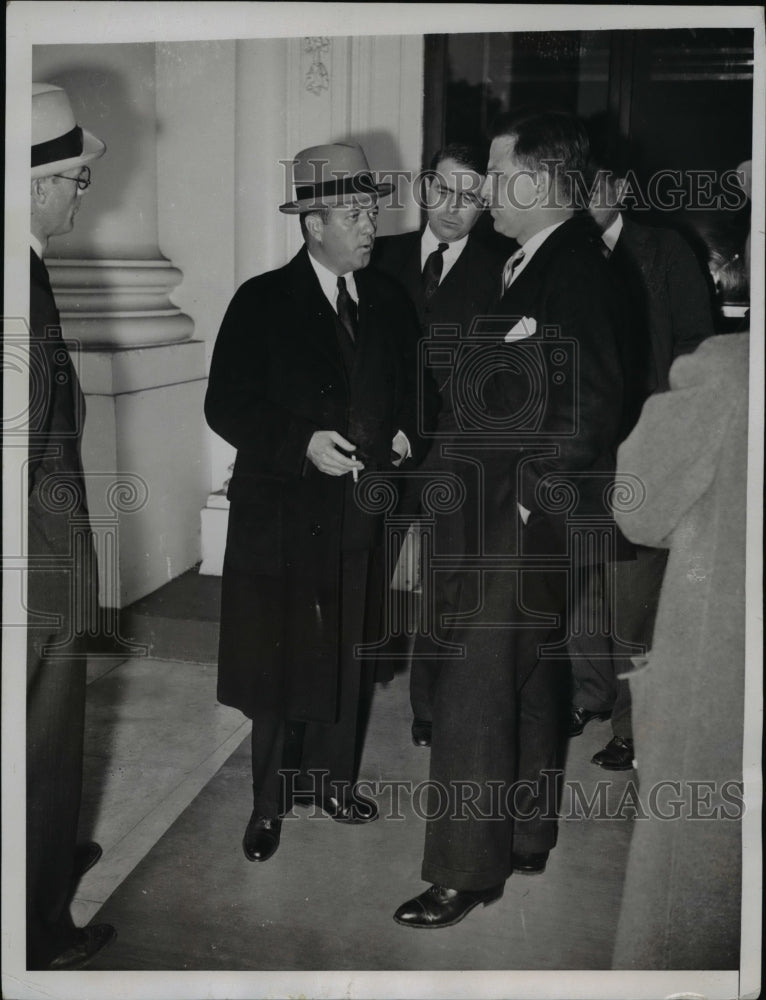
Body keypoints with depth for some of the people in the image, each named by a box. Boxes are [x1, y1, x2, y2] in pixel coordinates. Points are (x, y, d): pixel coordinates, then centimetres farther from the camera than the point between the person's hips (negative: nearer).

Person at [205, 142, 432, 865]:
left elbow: (407, 391, 19)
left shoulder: (389, 301, 8)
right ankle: (271, 800, 21)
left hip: (361, 512, 4)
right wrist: (303, 443, -20)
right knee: (279, 662, 3)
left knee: (348, 657, 14)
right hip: (283, 513, -4)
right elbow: (224, 406, -8)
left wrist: (403, 434, -2)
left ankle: (335, 779, 32)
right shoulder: (262, 302, -6)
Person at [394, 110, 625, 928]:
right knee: (528, 683, 19)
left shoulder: (574, 271, -18)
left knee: (473, 691, -3)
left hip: (528, 521, -10)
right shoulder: (536, 263, 11)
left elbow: (587, 411, -22)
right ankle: (526, 837, 35)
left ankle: (466, 870, 11)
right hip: (509, 512, 10)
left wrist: (531, 500, -16)